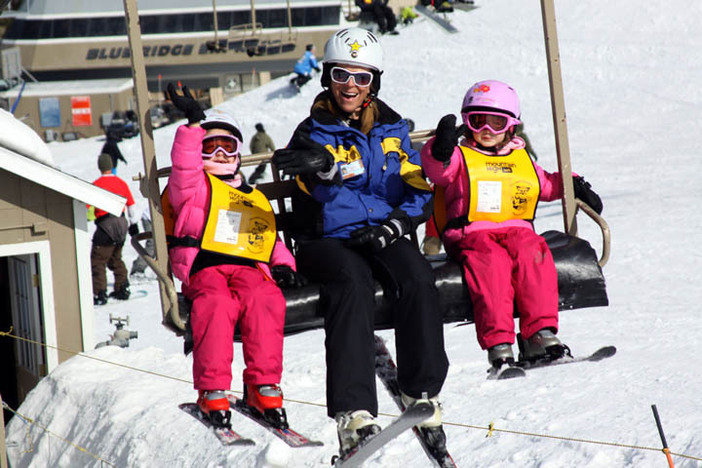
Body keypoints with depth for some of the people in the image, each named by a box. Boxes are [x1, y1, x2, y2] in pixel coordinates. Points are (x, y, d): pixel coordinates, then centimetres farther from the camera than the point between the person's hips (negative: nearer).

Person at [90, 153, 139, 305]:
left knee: (97, 261, -3)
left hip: (106, 226, -6)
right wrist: (133, 223, 24)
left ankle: (99, 295, -10)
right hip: (121, 224, 6)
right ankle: (122, 290, 23)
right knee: (115, 259, 22)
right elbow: (131, 205, 15)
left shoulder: (97, 184, -10)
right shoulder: (121, 183, 8)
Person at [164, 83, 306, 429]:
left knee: (266, 300, -33)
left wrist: (283, 265, 12)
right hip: (204, 267, -3)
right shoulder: (193, 186, 20)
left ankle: (263, 388, -33)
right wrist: (194, 122, -12)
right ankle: (212, 393, -35)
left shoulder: (256, 200, 34)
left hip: (249, 268, 3)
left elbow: (271, 240, 32)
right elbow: (184, 167, -2)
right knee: (217, 303, -38)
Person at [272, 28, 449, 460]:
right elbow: (324, 185, -16)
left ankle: (424, 398, -26)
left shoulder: (392, 129, 17)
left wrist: (395, 225, -8)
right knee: (353, 282, -36)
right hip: (329, 241, -3)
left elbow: (420, 190, 11)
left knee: (418, 277, -31)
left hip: (383, 236, 3)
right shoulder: (314, 133, 5)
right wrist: (324, 165, -40)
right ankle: (354, 415, -47)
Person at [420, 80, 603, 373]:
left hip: (517, 231, 3)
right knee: (491, 261, -36)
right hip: (470, 235, -3)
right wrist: (441, 149, -31)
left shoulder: (522, 160, 25)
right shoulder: (460, 158, 12)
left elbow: (547, 184, 38)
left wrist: (575, 187, 22)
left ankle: (540, 335, -35)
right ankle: (498, 344, -42)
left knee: (533, 253, -31)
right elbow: (438, 169, -10)